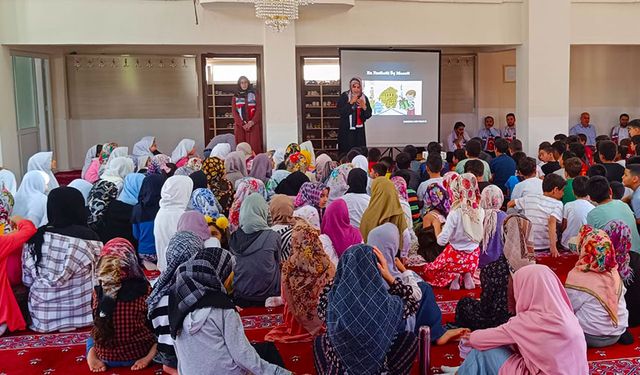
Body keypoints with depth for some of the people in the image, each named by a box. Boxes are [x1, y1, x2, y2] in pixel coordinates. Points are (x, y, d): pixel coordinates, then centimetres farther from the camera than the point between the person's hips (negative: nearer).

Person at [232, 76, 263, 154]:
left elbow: (259, 109, 3)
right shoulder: (235, 97, 13)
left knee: (255, 147, -8)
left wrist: (252, 122, -11)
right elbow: (234, 112, 5)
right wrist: (242, 124, -9)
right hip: (240, 126, 1)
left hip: (253, 125, -1)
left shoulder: (254, 94, 10)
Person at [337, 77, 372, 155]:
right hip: (346, 130, -3)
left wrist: (364, 106, -15)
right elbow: (341, 112, -14)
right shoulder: (344, 96, -5)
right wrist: (351, 102, -20)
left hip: (359, 131, 3)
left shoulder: (364, 98, 5)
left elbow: (368, 115, 4)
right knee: (346, 152, -5)